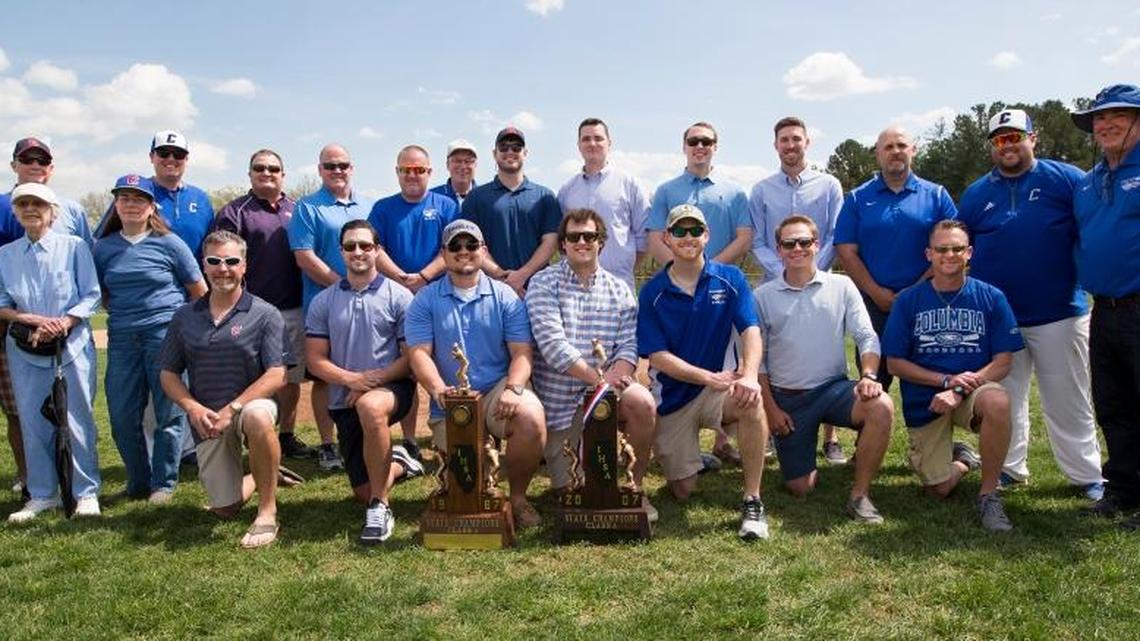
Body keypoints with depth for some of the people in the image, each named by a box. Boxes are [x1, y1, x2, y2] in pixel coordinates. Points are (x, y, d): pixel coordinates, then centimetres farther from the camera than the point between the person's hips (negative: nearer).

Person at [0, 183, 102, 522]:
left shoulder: (74, 246, -2)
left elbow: (91, 296, -4)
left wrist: (62, 323, -17)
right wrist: (32, 320, -12)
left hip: (72, 345, -3)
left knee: (78, 420, 0)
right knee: (33, 422, 7)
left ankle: (87, 492, 12)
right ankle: (42, 494, 20)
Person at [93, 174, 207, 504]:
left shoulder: (169, 243, -1)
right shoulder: (104, 247, 10)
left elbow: (200, 292, 3)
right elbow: (102, 294, 19)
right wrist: (123, 314, 7)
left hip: (166, 334, -4)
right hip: (122, 339, 4)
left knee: (169, 412, 0)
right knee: (122, 415, 5)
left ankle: (164, 483, 13)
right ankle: (138, 482, 22)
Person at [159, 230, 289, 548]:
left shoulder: (264, 314, -7)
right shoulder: (185, 317, 6)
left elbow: (276, 375, -13)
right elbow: (169, 374, 8)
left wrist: (233, 408, -23)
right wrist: (193, 408, -11)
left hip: (251, 403, -4)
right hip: (206, 418, 4)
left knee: (257, 417, -42)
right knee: (225, 510, 1)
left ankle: (268, 512, -26)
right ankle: (258, 479, 37)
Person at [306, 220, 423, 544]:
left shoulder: (398, 296, -2)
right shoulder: (323, 302, 6)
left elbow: (412, 356, -4)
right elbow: (315, 359, 2)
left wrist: (375, 379, -18)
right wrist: (352, 378, -16)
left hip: (392, 387, -3)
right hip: (344, 400, 4)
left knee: (370, 406, -41)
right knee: (364, 493, 3)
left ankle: (380, 507, -27)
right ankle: (396, 463, 40)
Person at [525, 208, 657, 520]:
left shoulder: (619, 290, 7)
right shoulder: (543, 284, -4)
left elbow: (628, 345, 0)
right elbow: (552, 344, -16)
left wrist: (618, 373, -23)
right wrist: (597, 377, -24)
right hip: (558, 398, -2)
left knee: (641, 401, -31)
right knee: (569, 487, -1)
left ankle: (633, 487, -9)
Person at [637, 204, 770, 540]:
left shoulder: (730, 279, -2)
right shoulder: (652, 292, -5)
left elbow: (751, 330, -14)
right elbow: (657, 357, -11)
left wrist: (749, 375, -35)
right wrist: (711, 378, -24)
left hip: (718, 387, 0)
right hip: (672, 396, 0)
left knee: (751, 400, -35)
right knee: (683, 491, 0)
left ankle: (752, 502, -21)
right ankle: (691, 457, 38)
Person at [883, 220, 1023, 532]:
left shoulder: (991, 297, -2)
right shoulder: (908, 301, -2)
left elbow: (1003, 361, -5)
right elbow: (895, 363, -3)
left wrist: (959, 391, -20)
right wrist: (947, 380, -16)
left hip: (974, 391, 0)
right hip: (924, 401, 1)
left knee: (998, 401, -37)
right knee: (940, 489, -5)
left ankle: (989, 494, -17)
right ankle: (961, 457, 33)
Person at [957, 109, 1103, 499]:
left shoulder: (1066, 180, 0)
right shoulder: (976, 194, 8)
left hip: (1059, 313, -2)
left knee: (1068, 401, 5)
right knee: (1003, 399, 11)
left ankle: (1087, 475, 17)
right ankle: (1009, 468, 24)